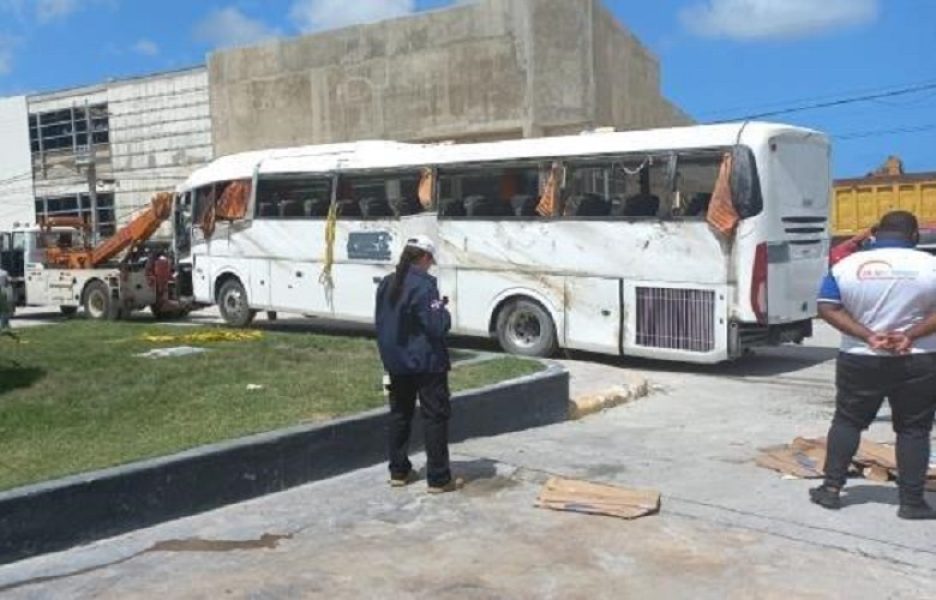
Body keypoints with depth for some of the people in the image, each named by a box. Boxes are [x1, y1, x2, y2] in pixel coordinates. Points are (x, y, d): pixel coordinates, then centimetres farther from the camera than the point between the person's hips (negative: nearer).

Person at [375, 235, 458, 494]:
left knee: (399, 414, 16)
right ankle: (438, 479, 2)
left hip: (396, 363, 7)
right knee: (435, 417, 0)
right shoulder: (423, 285, -16)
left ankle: (398, 472, 22)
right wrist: (443, 310, -1)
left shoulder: (386, 284, 8)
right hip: (426, 363, -7)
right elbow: (437, 326, -19)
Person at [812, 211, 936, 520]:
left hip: (860, 361, 1)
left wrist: (868, 336, -12)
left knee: (847, 421, 13)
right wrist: (911, 335, -14)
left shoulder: (847, 266, -2)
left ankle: (832, 488, 13)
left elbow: (827, 308, -7)